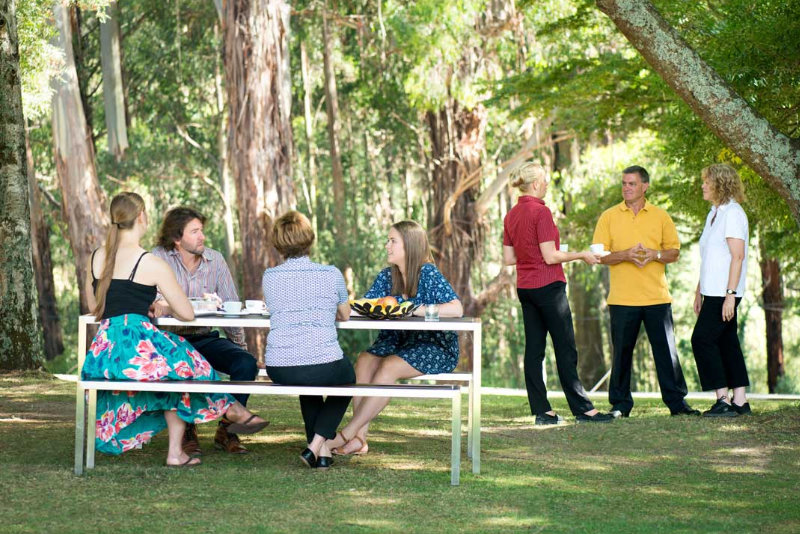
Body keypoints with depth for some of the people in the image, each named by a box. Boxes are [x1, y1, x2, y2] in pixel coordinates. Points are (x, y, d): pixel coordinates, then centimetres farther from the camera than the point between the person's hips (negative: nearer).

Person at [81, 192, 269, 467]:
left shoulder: (96, 258, 10)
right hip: (138, 348, -6)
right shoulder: (152, 264, -6)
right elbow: (187, 314, 1)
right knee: (184, 368, 23)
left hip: (102, 350, 6)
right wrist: (163, 307, 23)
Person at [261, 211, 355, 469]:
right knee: (347, 376, 32)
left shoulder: (270, 277, 4)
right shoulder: (331, 274, -1)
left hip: (279, 369, 3)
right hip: (324, 366, -3)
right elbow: (345, 315, 15)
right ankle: (317, 446, 13)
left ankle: (322, 448, 34)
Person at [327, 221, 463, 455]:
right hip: (399, 341, 6)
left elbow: (457, 309, -23)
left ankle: (348, 434, -26)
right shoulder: (387, 276, 8)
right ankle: (359, 438, -26)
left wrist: (417, 311, -27)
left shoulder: (428, 274, -12)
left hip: (436, 348, -6)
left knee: (389, 366, -29)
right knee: (364, 361, -21)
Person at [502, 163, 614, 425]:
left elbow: (508, 258, 10)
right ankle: (583, 408, 1)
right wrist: (581, 255, -6)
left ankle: (542, 410, 6)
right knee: (565, 349, -2)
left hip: (525, 288, 7)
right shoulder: (541, 212, -15)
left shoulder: (511, 216, 7)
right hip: (548, 286, -7)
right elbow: (550, 257, -17)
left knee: (534, 349, 6)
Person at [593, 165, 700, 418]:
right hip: (622, 299, -1)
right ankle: (620, 404, 10)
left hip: (656, 297, 1)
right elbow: (599, 255, 2)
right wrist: (625, 255, -15)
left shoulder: (661, 216, 9)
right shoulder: (609, 217, 6)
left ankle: (676, 402, 7)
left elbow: (674, 252, 9)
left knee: (666, 349, 1)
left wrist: (655, 254, -12)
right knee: (622, 352, 2)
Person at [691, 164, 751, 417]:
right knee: (727, 342, 8)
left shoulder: (732, 213, -13)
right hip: (713, 291, 9)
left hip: (725, 292, -9)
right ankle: (740, 401, 9)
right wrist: (699, 291, 21)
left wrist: (730, 294, -22)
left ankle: (724, 400, -10)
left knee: (702, 339, -11)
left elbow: (737, 256, -18)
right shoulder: (714, 214, 17)